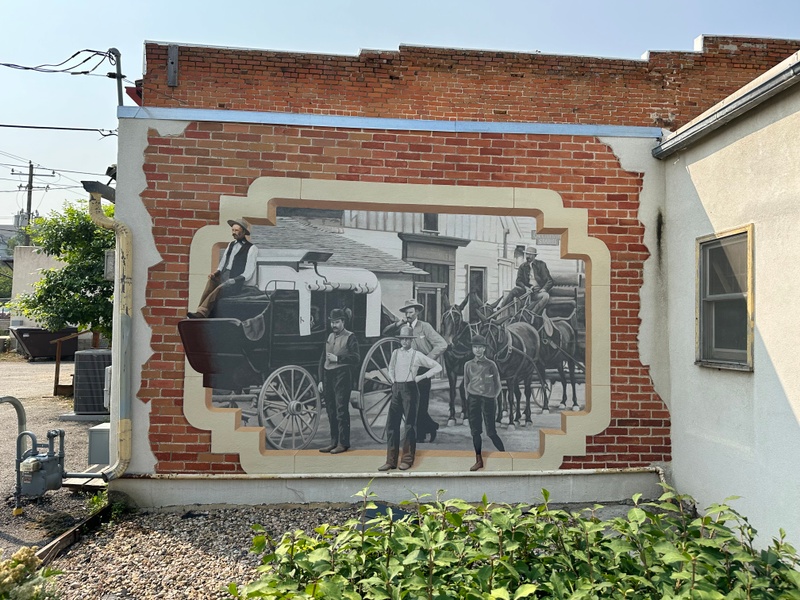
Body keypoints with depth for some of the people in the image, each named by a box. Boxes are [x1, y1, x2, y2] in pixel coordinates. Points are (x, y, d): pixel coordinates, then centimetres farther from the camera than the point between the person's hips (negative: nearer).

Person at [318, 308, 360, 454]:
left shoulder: (350, 337, -4)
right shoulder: (330, 337, 16)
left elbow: (357, 358, -12)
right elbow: (324, 358, 18)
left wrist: (337, 358, -16)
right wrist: (321, 379, 13)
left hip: (342, 377, -7)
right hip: (328, 376, 7)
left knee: (341, 411, -5)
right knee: (331, 411, 9)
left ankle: (343, 443, 1)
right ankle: (334, 441, 18)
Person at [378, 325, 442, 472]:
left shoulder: (417, 355, -3)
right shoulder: (395, 353, 9)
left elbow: (437, 367, -2)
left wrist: (422, 377, -5)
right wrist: (392, 379, 10)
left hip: (410, 389, -4)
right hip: (396, 389, 4)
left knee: (410, 424, 3)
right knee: (392, 424, 2)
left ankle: (407, 459, 13)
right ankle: (391, 460, 8)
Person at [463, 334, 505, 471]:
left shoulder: (491, 364, 0)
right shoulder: (468, 365, 8)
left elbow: (498, 385, 4)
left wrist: (493, 397, -5)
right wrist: (469, 397, 3)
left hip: (488, 399, -3)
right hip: (473, 400, 3)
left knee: (491, 431, -4)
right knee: (475, 431, 5)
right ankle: (479, 460, 15)